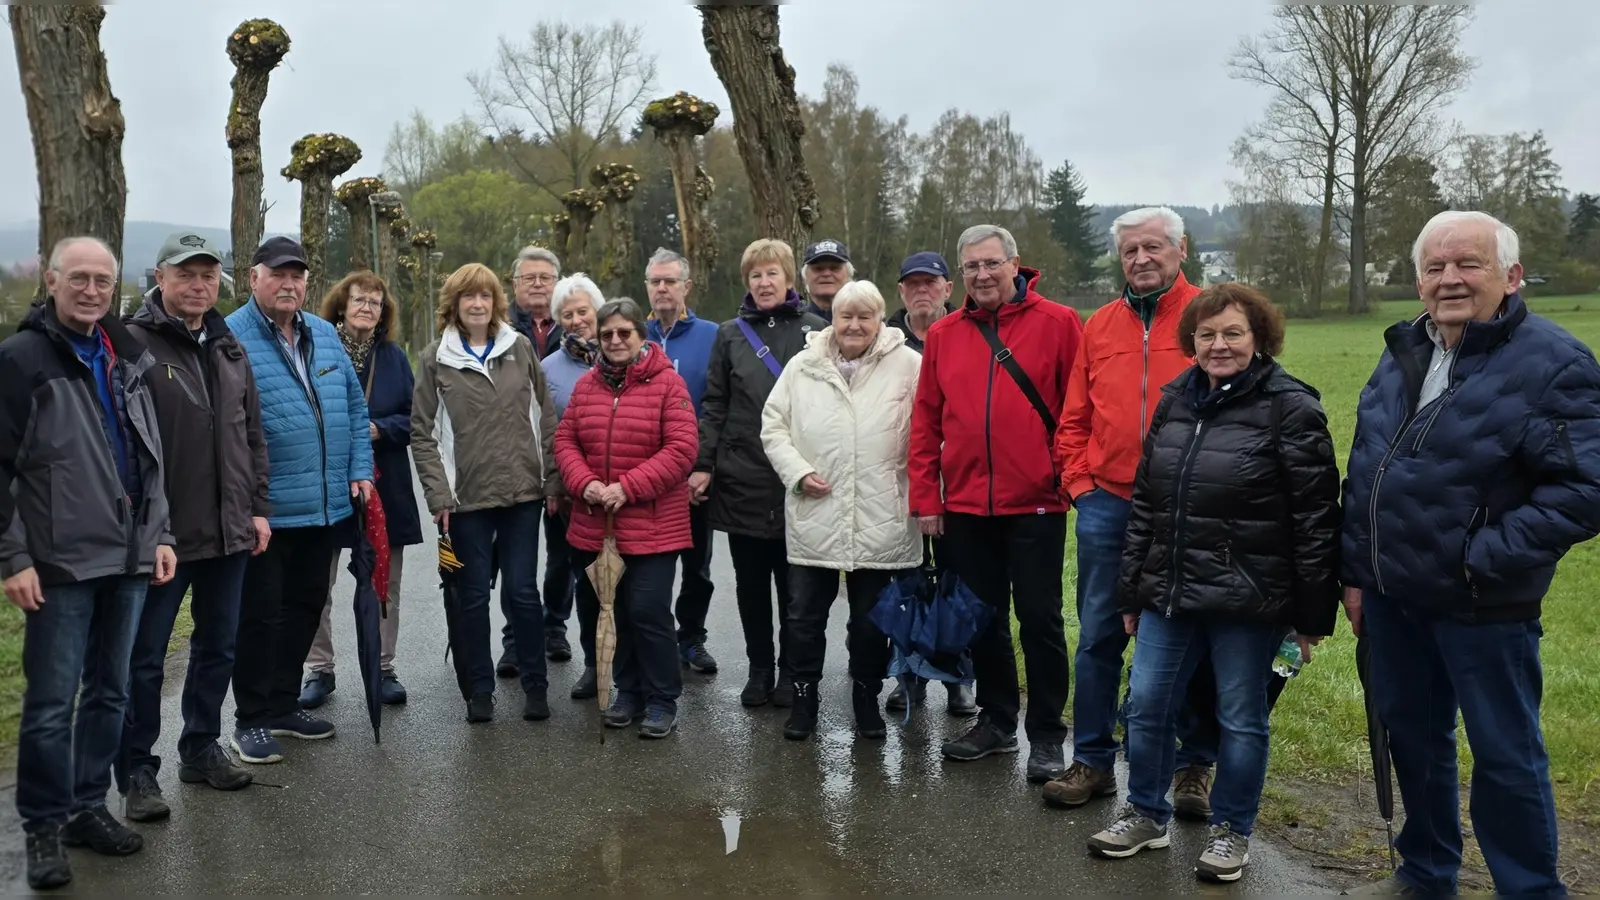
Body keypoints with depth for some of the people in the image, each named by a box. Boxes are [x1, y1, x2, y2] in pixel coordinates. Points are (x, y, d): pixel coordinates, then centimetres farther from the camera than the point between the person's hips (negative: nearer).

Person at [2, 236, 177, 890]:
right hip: (60, 564, -6)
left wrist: (160, 535, 11)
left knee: (110, 693, 13)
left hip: (128, 559, 6)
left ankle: (88, 806, 26)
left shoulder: (128, 359, 13)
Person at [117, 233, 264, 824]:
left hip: (228, 531, 6)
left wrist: (257, 508, 11)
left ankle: (201, 749, 31)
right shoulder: (134, 344, -8)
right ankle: (137, 772, 17)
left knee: (218, 646, 16)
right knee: (145, 656, 4)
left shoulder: (229, 349, 12)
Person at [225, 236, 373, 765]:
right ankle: (251, 719, 19)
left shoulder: (324, 335, 11)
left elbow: (354, 406, 15)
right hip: (264, 511, -6)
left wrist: (359, 469, 6)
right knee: (260, 615, 4)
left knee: (305, 607, 16)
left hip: (326, 505, 7)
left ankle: (282, 705, 31)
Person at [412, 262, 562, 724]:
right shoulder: (435, 359, 1)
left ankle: (535, 684, 18)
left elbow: (545, 418, 7)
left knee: (523, 590, 5)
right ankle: (480, 689, 20)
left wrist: (553, 481, 3)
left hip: (523, 491, 1)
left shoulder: (521, 349, 5)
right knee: (474, 595, 8)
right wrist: (438, 494, -7)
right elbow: (423, 433, 0)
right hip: (467, 496, 0)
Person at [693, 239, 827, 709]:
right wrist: (703, 465, -2)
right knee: (750, 583, 10)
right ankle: (759, 670, 23)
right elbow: (713, 406, 6)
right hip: (742, 479, 2)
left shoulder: (815, 331, 4)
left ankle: (790, 672, 20)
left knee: (792, 583, 7)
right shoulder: (730, 334, 8)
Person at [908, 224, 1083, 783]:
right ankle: (997, 721, 30)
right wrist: (925, 497, 3)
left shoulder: (1057, 324, -4)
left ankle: (1046, 736, 17)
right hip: (964, 506, 4)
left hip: (1035, 504, -4)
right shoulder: (943, 335, 6)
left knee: (1039, 619, 4)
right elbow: (926, 422, 6)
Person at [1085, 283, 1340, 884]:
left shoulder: (1290, 408, -8)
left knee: (1240, 719, 9)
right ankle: (1146, 813, 30)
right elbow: (1144, 502, 13)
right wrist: (1132, 591, 13)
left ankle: (1232, 830, 28)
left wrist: (1312, 614, -10)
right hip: (1170, 592, 5)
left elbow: (1315, 518, -9)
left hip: (1247, 601, -5)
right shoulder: (1174, 401, 9)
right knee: (1146, 706, 10)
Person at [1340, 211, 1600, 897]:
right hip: (1391, 595, 6)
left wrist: (1483, 560, -20)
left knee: (1505, 757, 8)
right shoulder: (1403, 354, 7)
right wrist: (1356, 572, 9)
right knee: (1412, 737, 19)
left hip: (1482, 606, -6)